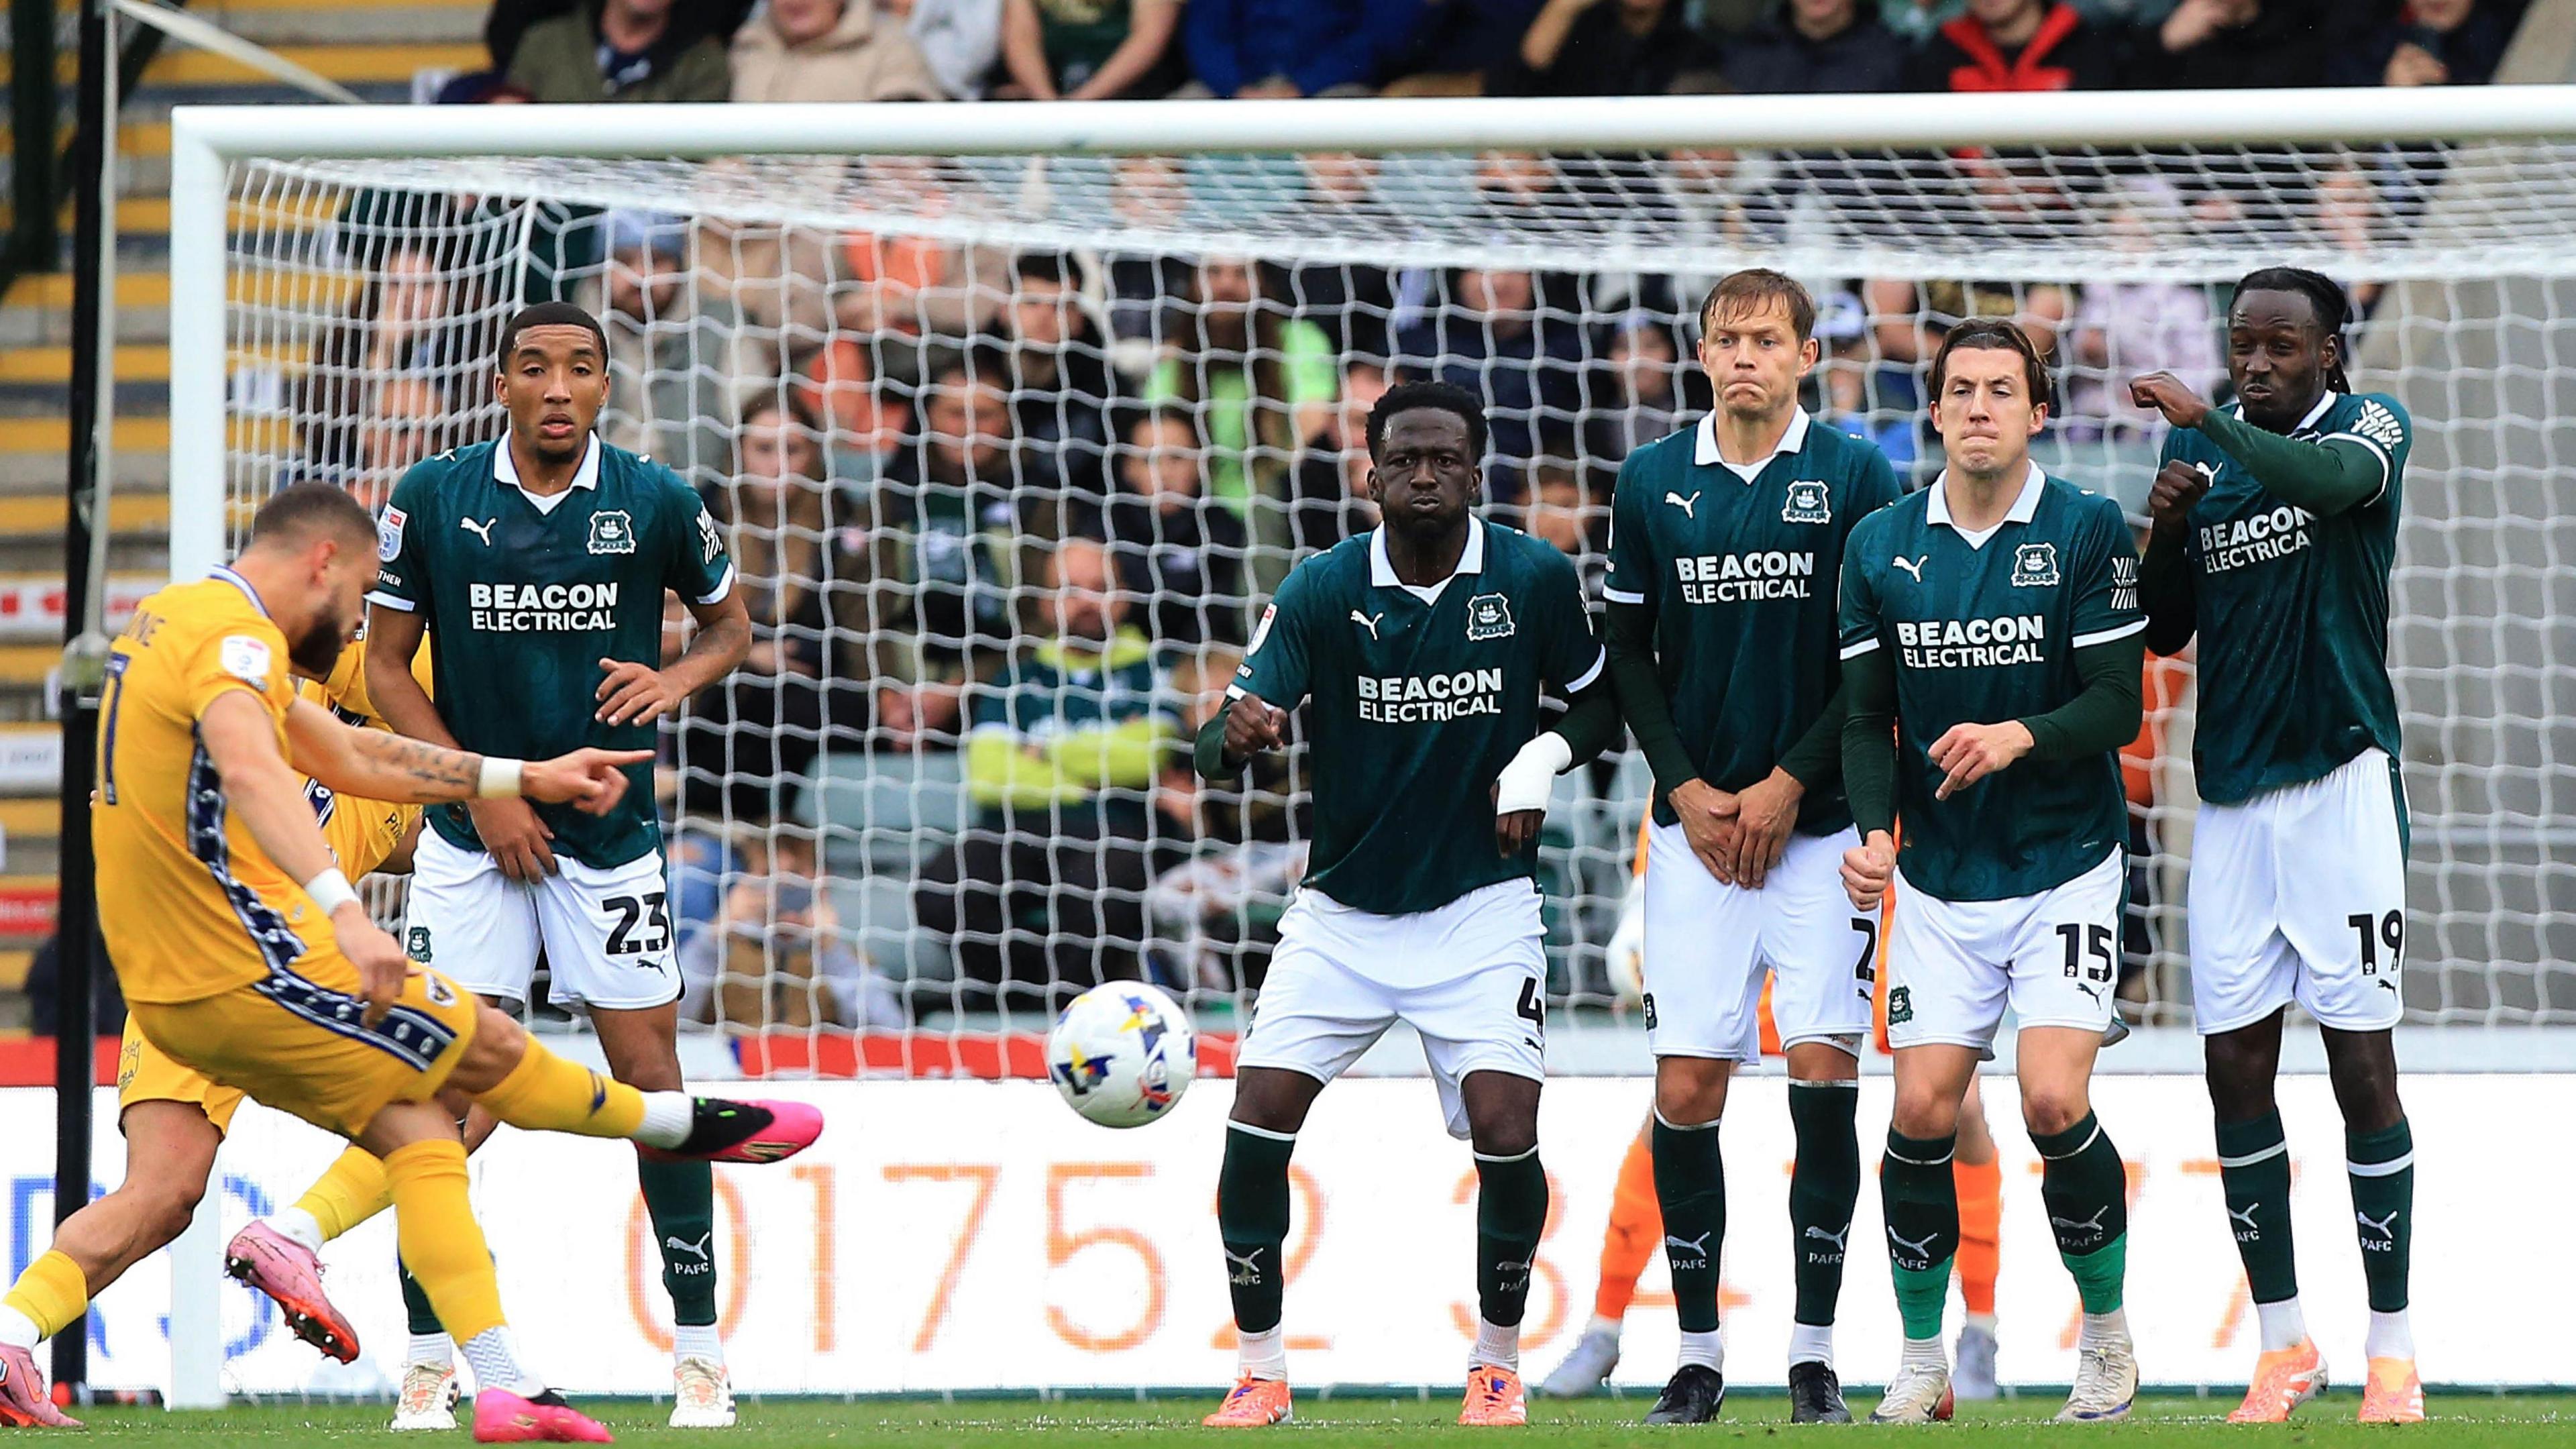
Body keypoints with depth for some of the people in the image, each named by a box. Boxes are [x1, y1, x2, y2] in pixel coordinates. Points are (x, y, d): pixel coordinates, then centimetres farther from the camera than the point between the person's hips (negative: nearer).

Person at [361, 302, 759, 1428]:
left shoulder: (657, 503, -3)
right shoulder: (431, 501, -5)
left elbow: (726, 622, 13)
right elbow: (386, 668, 1)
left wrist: (676, 681, -9)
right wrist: (483, 794, -8)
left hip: (612, 836, 0)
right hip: (473, 840, 0)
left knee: (648, 1077, -2)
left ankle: (699, 1348, 9)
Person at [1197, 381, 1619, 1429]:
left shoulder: (1536, 580, -6)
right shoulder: (1321, 592, -8)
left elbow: (1599, 704, 9)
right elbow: (1221, 742, -13)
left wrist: (1543, 759, -12)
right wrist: (1236, 738, -37)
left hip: (1482, 904, -1)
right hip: (1341, 910, 1)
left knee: (1504, 1126, -15)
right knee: (1259, 1117, -12)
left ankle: (1498, 1360, 8)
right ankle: (1261, 1371, 3)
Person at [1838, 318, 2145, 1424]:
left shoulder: (2088, 532, -7)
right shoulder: (1881, 546, 3)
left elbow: (2118, 708, -10)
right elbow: (1868, 716, 7)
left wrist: (2022, 737, -28)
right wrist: (1875, 832, -10)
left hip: (2065, 865, -3)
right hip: (1940, 878, 3)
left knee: (2054, 1100, -16)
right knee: (1923, 1111, -6)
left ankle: (2107, 1337, 3)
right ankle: (1922, 1363, 9)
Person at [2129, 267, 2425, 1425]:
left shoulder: (2369, 426, -3)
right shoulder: (2197, 447, 11)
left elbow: (2330, 481, -28)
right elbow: (2166, 631, 14)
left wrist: (2208, 421, -35)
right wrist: (2166, 527, -3)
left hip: (2340, 778, -5)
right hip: (2231, 791, 5)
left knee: (2361, 1060, -4)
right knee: (2237, 1067, 3)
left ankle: (2391, 1350, 1)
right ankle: (2282, 1345, 12)